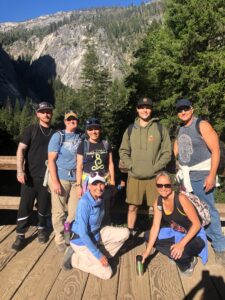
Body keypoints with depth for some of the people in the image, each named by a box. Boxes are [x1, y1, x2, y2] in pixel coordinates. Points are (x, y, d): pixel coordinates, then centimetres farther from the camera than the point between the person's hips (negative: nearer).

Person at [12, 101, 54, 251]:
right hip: (30, 176, -2)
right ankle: (21, 236, 17)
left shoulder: (55, 133, 7)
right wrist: (20, 170, -17)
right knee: (25, 206, 3)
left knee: (44, 206, 11)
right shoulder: (31, 130, 0)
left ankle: (42, 229, 32)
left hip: (47, 176, 2)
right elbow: (21, 150, -6)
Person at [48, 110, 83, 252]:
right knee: (59, 211, 5)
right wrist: (55, 181, -12)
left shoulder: (82, 136, 6)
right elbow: (51, 160, -6)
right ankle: (60, 239, 23)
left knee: (75, 211, 8)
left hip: (76, 179, 3)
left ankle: (70, 236, 30)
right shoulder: (58, 136, -1)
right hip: (61, 178, -2)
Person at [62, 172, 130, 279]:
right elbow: (83, 234, -27)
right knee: (106, 273, -9)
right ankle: (74, 258, 3)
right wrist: (99, 255, -23)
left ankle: (102, 254, 6)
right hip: (82, 241, -7)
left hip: (96, 234, 7)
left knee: (125, 233, -3)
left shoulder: (100, 198, -9)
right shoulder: (84, 203, -30)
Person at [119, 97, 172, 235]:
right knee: (132, 207, 11)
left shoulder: (161, 128, 2)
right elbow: (123, 151, 10)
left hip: (155, 176, -2)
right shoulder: (131, 129, 9)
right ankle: (130, 233, 28)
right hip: (134, 176, 2)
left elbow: (167, 152, -1)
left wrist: (155, 168, -10)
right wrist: (131, 166, -3)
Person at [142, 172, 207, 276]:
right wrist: (147, 251, -13)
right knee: (149, 236, -4)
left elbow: (197, 224, -25)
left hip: (194, 235, -6)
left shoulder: (181, 198, -29)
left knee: (178, 253, -34)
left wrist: (181, 244, -35)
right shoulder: (158, 202, -11)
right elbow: (155, 227, -9)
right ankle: (174, 256, 10)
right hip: (175, 233, 7)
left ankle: (189, 262, 2)